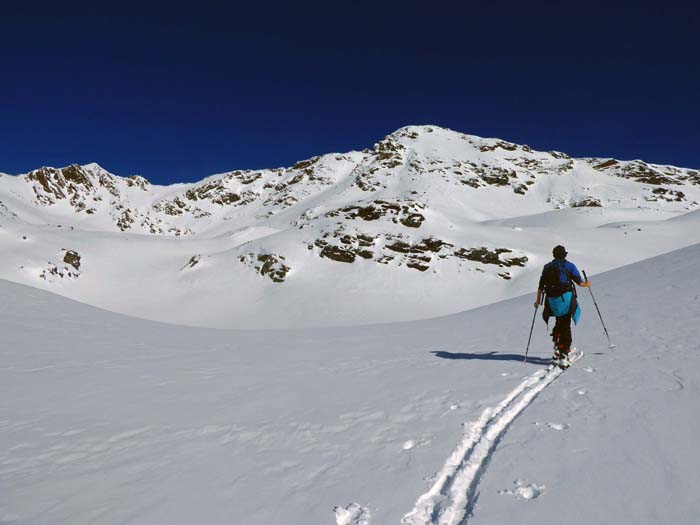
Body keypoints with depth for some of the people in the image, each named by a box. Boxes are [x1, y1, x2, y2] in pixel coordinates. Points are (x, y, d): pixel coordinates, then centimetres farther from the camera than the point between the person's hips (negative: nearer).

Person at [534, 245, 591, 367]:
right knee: (565, 327, -3)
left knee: (559, 322, 24)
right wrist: (587, 284, 25)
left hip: (552, 301, 3)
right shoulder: (569, 265, 5)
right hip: (566, 298, -3)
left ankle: (557, 345, 11)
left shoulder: (547, 267, 14)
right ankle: (563, 355, -10)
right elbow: (580, 282, 2)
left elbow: (541, 286, 11)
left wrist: (538, 301, 20)